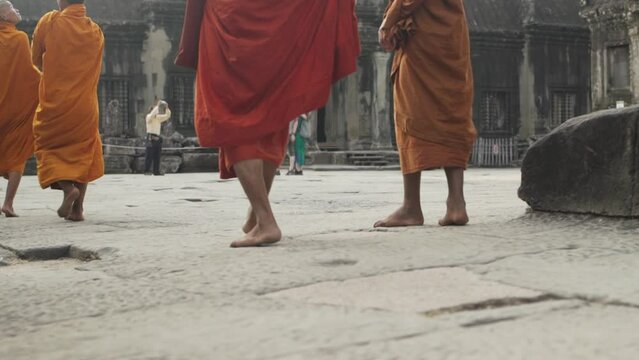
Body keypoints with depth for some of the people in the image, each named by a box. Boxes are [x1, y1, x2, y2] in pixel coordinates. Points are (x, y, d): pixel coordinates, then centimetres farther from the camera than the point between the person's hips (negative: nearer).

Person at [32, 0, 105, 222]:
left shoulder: (49, 22, -5)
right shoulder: (96, 31, 5)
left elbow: (36, 60, 5)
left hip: (54, 102, -3)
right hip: (85, 105, 3)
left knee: (49, 147, 10)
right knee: (82, 150, 13)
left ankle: (67, 187, -16)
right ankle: (78, 207, 6)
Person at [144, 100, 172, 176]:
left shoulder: (158, 118, 18)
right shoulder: (149, 117, -3)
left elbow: (167, 115, 15)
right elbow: (152, 114, -25)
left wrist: (166, 107, 3)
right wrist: (157, 105, -20)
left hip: (158, 138, 7)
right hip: (151, 138, -7)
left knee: (157, 156, 3)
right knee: (149, 155, -10)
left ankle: (156, 171, 4)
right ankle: (146, 171, -10)